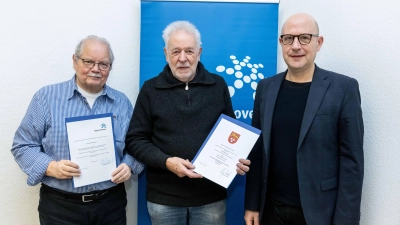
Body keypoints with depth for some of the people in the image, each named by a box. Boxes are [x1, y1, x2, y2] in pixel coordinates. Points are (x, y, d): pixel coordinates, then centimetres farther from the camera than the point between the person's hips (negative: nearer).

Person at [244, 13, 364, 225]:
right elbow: (257, 151, 3)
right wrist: (252, 204, 4)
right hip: (271, 208, 3)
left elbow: (352, 159, -8)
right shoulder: (265, 87, 1)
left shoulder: (343, 88, -8)